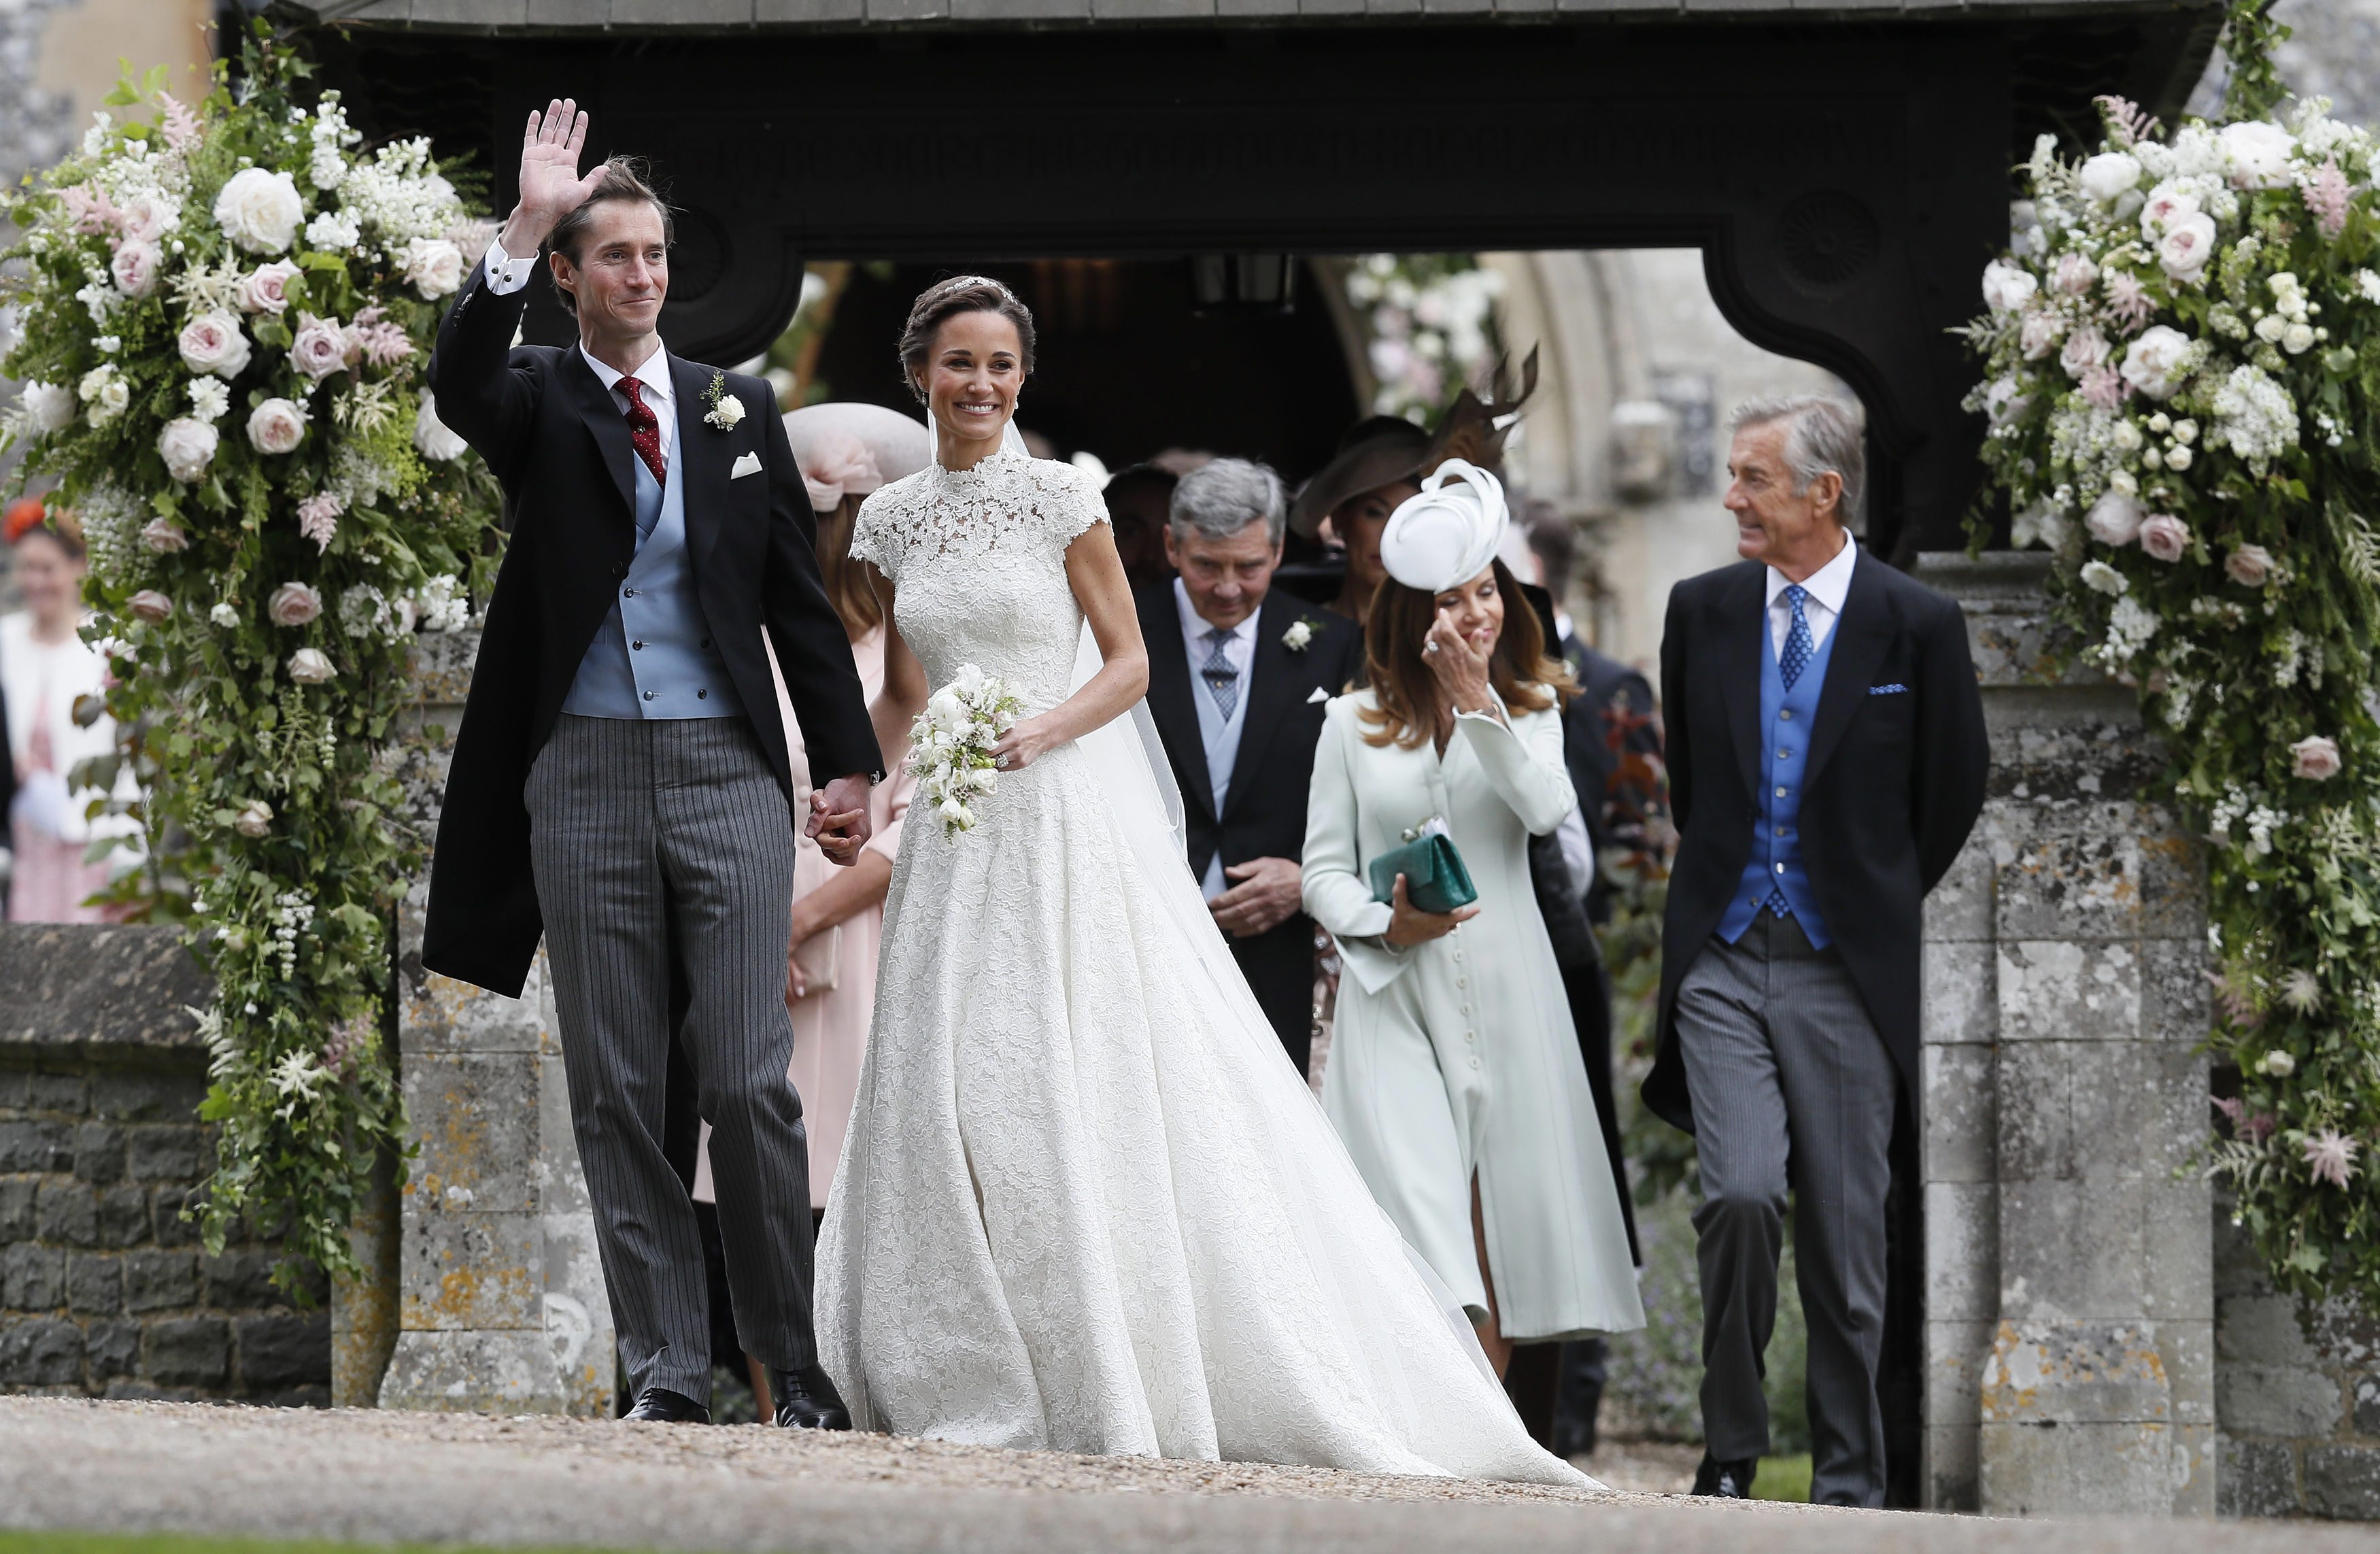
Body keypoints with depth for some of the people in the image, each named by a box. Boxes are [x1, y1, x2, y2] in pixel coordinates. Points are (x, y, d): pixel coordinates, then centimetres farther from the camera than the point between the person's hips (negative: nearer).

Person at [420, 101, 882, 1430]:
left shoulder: (737, 407, 12)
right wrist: (523, 229, -27)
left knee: (752, 1084, -5)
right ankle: (668, 1367, 7)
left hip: (728, 771, 0)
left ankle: (797, 1367, 2)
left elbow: (800, 597, 13)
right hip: (586, 774, 0)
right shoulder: (540, 400, 6)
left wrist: (850, 763, 7)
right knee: (616, 1092, 2)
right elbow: (460, 384, -18)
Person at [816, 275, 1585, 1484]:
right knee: (951, 1091, 0)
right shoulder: (894, 519, 10)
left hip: (1070, 818, -5)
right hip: (957, 835, 5)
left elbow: (1128, 663, -2)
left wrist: (1039, 731, -17)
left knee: (1082, 1090, -8)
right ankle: (986, 1382, 7)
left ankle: (1108, 1382, -3)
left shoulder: (1060, 498, -3)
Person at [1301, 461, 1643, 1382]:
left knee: (1498, 1214, 0)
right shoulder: (1355, 722, 7)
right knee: (1419, 1211, -13)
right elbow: (1324, 866, 6)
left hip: (1503, 988, 1)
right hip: (1392, 992, -1)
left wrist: (1476, 699, -15)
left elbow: (1546, 809, -11)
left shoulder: (1530, 708, 9)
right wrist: (1385, 924, -13)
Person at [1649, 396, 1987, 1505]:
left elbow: (1955, 794, 8)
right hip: (1724, 957, 1)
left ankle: (1848, 1480, 14)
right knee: (1742, 1195, -16)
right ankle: (1730, 1447, 0)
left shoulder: (1916, 625, -3)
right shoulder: (1702, 611, 6)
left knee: (1844, 1228, 3)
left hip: (1846, 967, -1)